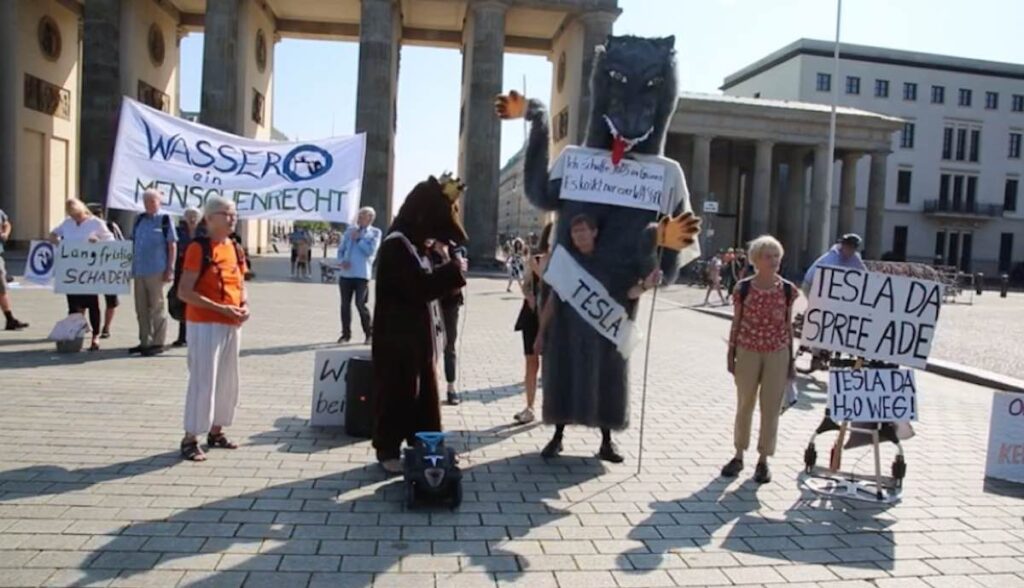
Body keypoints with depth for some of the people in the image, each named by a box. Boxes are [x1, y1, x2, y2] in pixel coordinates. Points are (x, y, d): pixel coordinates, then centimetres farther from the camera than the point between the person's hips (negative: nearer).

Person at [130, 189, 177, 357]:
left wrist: (170, 269, -11)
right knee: (141, 308, 11)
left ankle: (158, 343, 9)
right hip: (139, 270, 6)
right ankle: (145, 341, 21)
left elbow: (172, 246, -6)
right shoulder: (139, 219, 11)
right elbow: (133, 242, 18)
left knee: (157, 307, 2)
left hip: (156, 271, -6)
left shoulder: (164, 219, -5)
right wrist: (131, 265, 12)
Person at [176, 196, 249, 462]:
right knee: (203, 381, -5)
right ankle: (190, 439, 5)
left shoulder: (235, 249, 11)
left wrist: (244, 306, -2)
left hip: (231, 326, 8)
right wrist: (221, 308, -23)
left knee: (227, 380, 14)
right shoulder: (198, 248, -12)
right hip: (205, 324, -8)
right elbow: (184, 292, -18)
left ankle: (216, 432, 28)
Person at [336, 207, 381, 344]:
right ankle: (346, 333, 20)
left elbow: (370, 250, -10)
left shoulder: (375, 233, 3)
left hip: (362, 274, -4)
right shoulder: (350, 230, 14)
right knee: (345, 304, 7)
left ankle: (369, 334, 7)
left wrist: (358, 239, -7)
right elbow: (341, 249, 15)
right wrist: (342, 261, -4)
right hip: (345, 273, 4)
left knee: (360, 304, -8)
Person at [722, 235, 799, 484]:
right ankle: (738, 456, 22)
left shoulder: (788, 290, 1)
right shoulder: (743, 288, -2)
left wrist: (791, 358, 4)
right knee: (744, 404, 10)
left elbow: (788, 325, 5)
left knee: (771, 408, 4)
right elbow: (736, 323, 2)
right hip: (748, 351, 0)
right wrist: (730, 354, 0)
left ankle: (763, 460, 16)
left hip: (777, 354, 1)